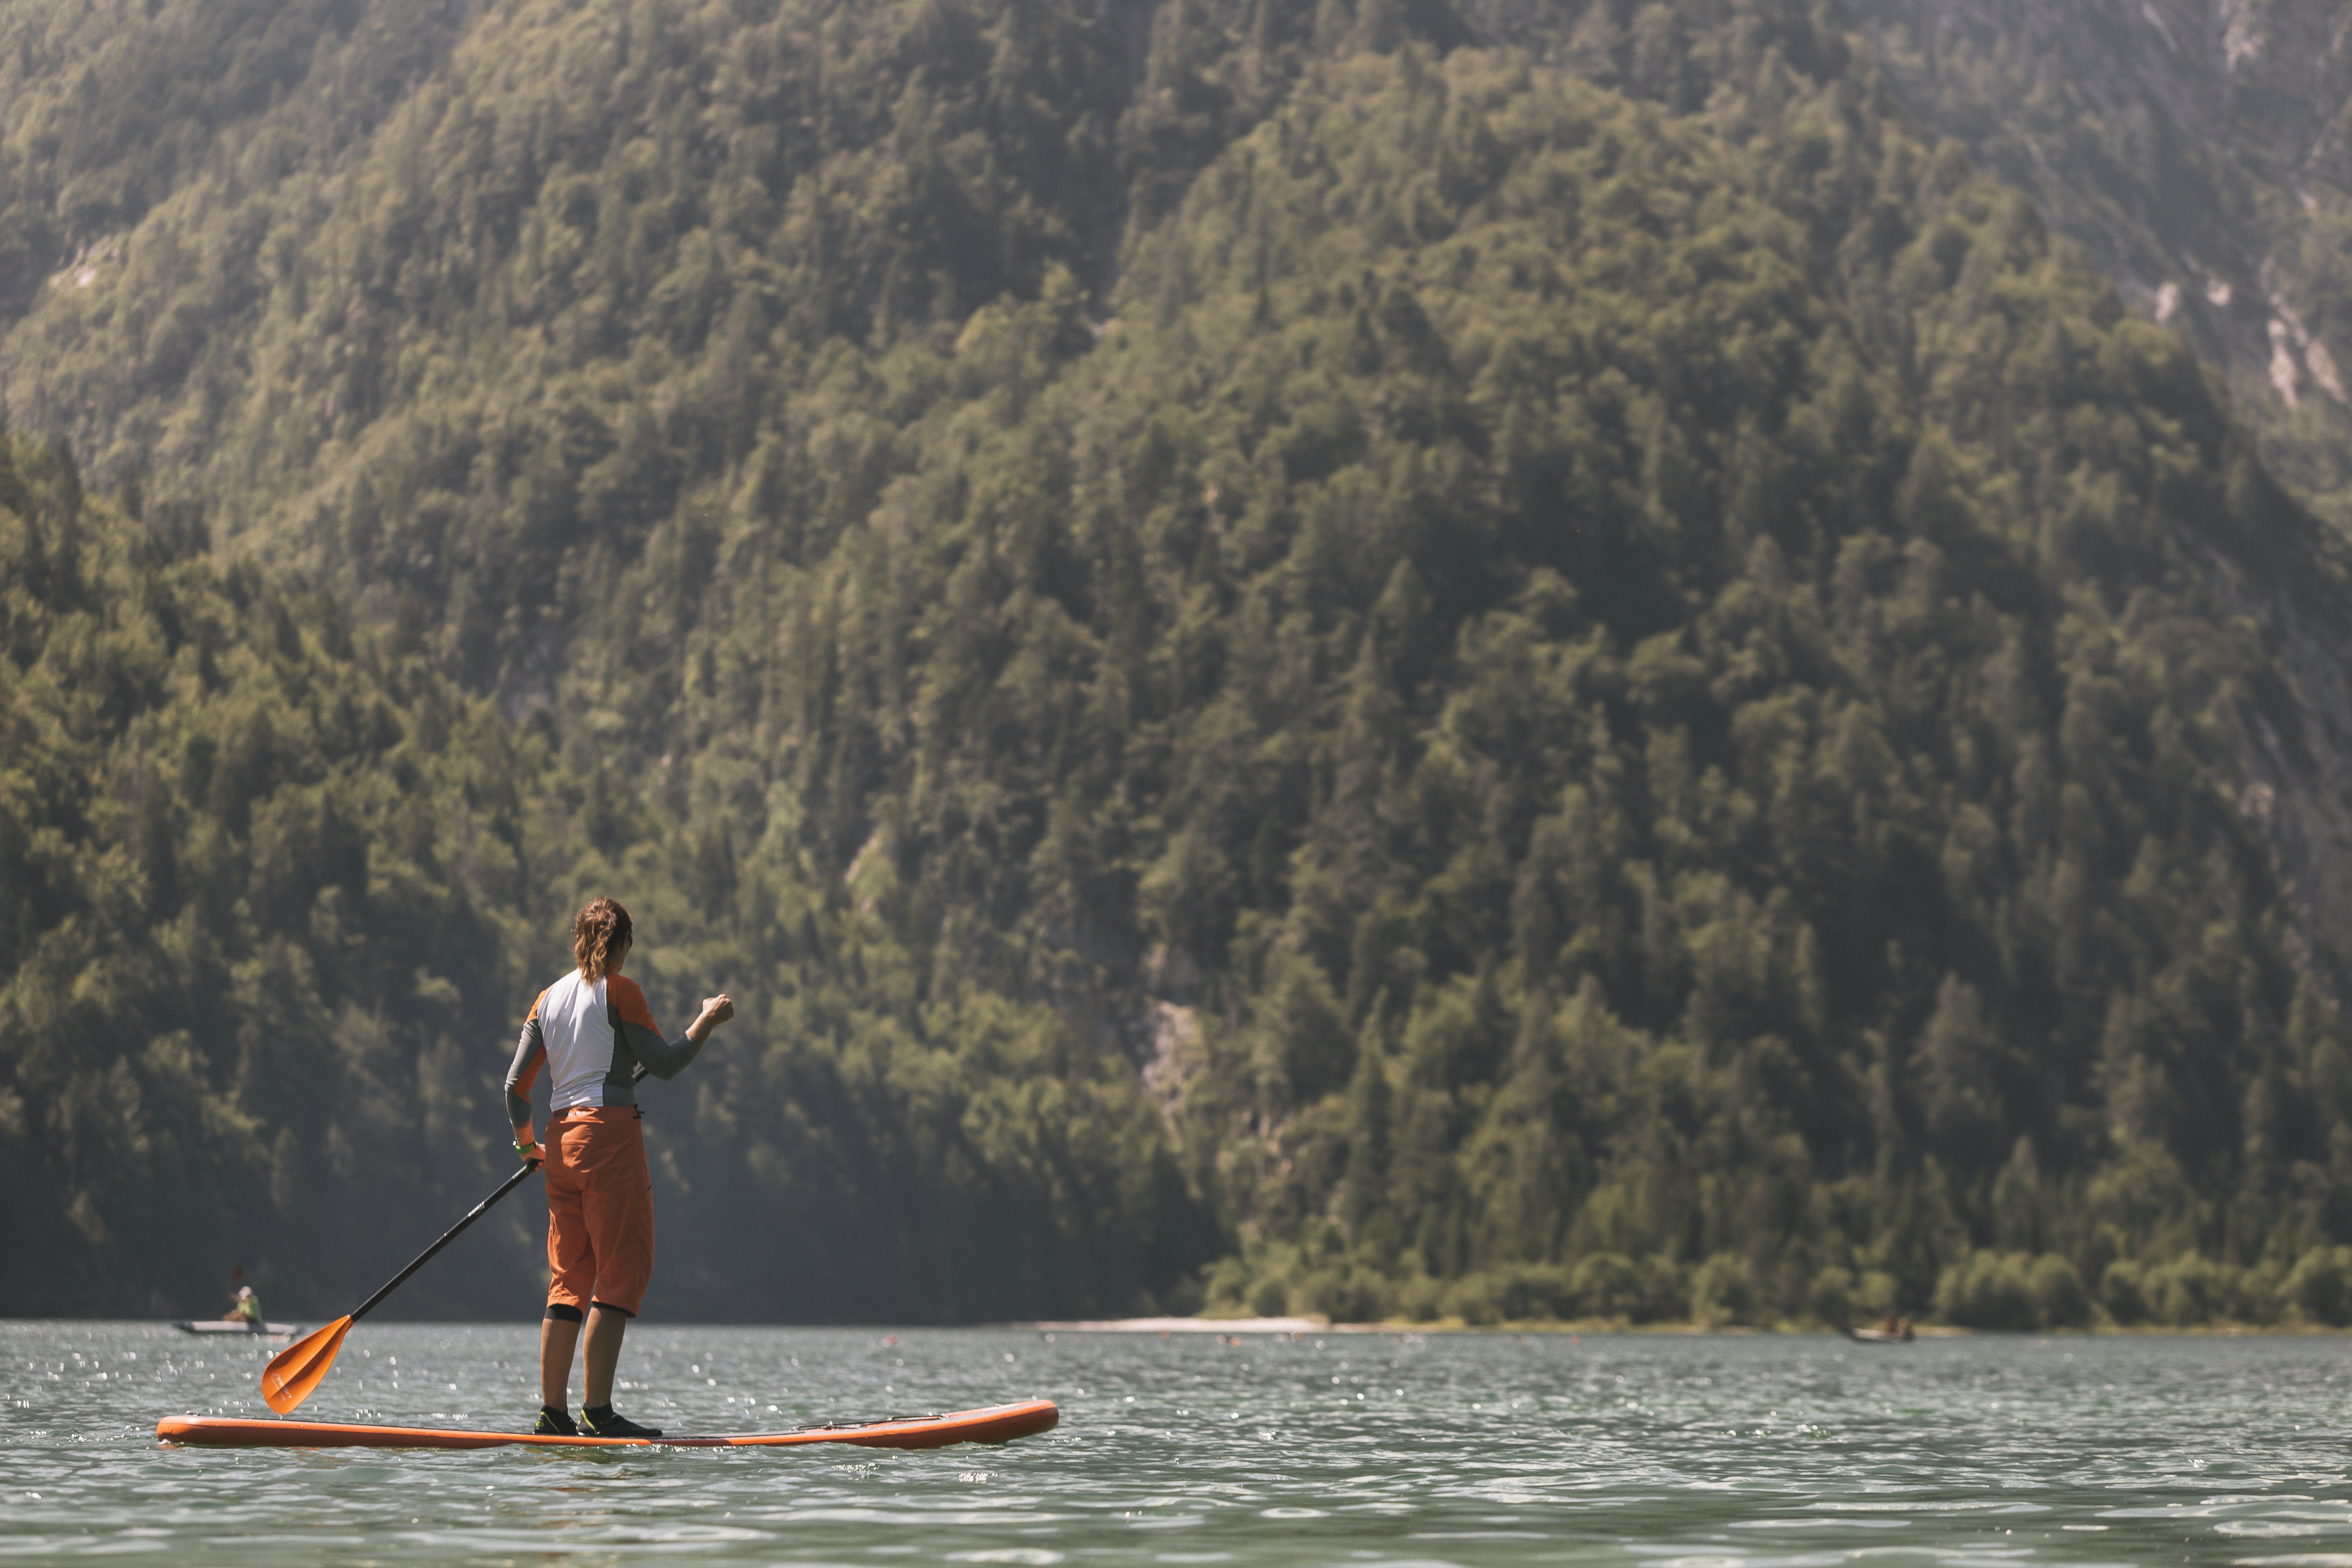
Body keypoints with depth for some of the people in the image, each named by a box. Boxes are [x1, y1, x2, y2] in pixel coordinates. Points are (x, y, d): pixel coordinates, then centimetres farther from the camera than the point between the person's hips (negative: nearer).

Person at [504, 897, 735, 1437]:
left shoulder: (548, 998, 14)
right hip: (610, 1134, -7)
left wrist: (526, 1143, 29)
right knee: (623, 1273, -6)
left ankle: (553, 1413, 8)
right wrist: (708, 1019, 8)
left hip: (562, 1139, 7)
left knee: (569, 1279, 10)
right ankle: (598, 1412, -13)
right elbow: (665, 1063, -6)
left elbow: (516, 1086, 14)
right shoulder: (619, 990, -5)